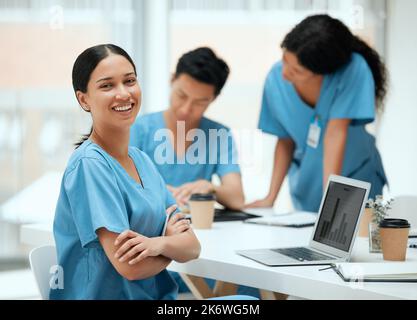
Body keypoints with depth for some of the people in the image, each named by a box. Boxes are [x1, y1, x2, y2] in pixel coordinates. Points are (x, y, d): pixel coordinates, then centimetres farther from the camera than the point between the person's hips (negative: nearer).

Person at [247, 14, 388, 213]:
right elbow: (285, 141, -5)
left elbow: (335, 134, -30)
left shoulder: (353, 69, -27)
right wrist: (270, 198, -7)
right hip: (306, 185, 2)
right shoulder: (276, 79, -16)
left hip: (355, 179, -2)